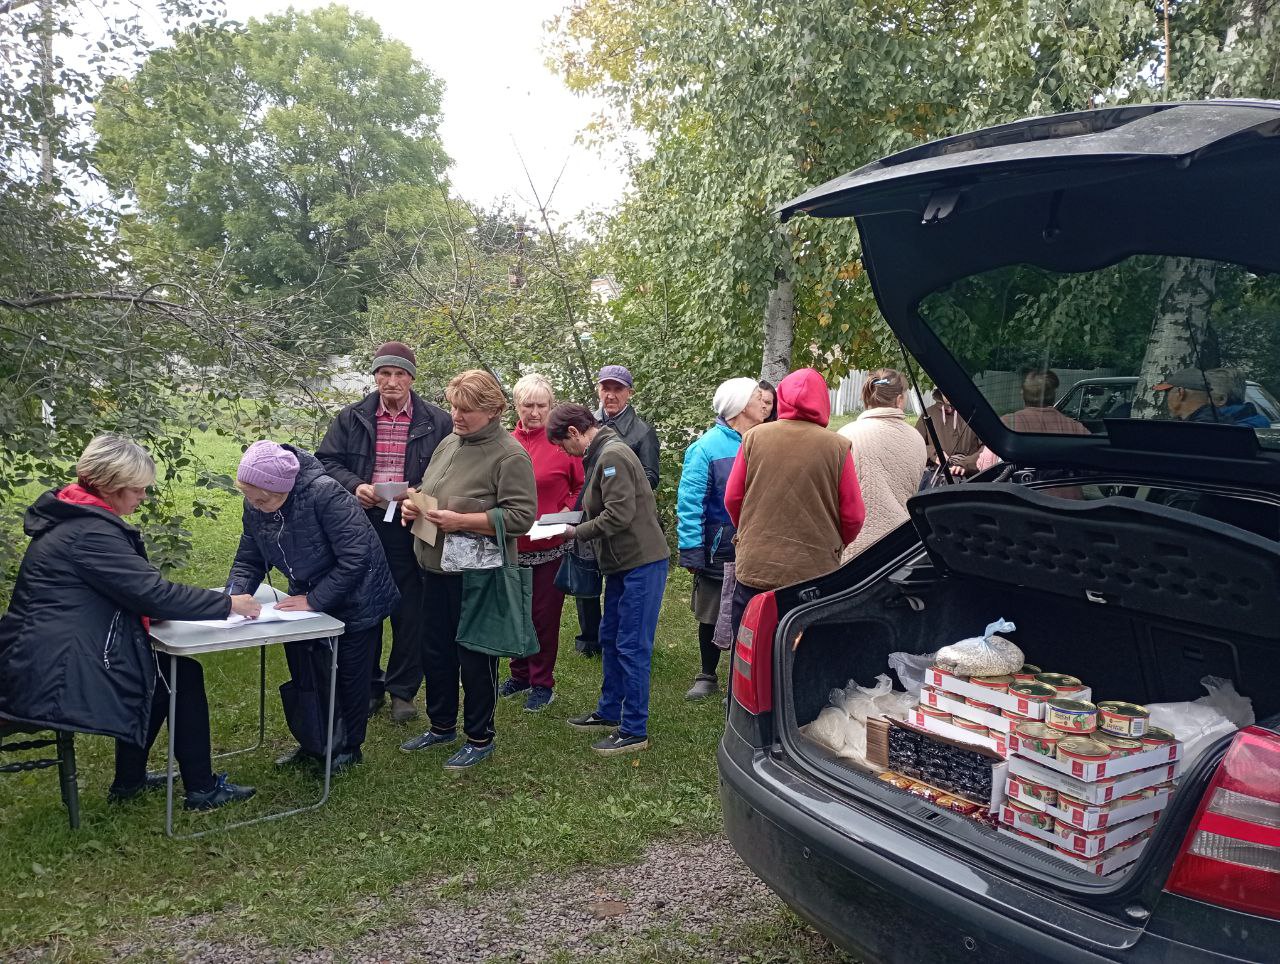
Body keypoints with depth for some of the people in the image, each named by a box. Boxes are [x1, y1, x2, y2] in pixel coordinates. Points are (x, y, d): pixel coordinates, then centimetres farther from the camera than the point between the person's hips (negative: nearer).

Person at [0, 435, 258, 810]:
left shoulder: (71, 519, 11)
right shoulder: (90, 532, -20)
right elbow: (152, 593, -24)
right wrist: (227, 604, -17)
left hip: (40, 662, 10)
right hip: (56, 678, -10)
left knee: (163, 665, 19)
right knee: (183, 674, 2)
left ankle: (128, 780, 27)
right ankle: (201, 789, 12)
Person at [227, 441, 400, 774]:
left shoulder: (326, 494, -34)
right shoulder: (255, 506, -13)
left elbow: (354, 559, -32)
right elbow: (249, 560, -3)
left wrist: (314, 600, -27)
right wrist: (234, 594, -22)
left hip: (355, 600, -6)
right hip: (307, 598, 6)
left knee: (348, 675, 8)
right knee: (303, 673, 11)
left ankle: (348, 748, 28)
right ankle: (311, 745, 30)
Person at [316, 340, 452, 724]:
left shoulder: (437, 422, -1)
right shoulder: (351, 418, 5)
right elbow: (326, 460, 5)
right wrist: (354, 486, -12)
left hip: (411, 527, -2)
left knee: (410, 613, 6)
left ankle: (402, 690, 21)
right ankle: (368, 687, 26)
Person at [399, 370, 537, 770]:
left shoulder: (510, 455, -15)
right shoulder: (448, 444, 9)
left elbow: (522, 516, -21)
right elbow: (426, 489, 22)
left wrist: (462, 521, -24)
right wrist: (413, 506, -1)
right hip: (435, 569, 8)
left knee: (476, 658, 6)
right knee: (435, 652, 18)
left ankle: (480, 738, 22)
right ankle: (442, 726, 37)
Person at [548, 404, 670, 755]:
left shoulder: (612, 455, -18)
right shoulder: (601, 453, 13)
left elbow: (620, 515, -23)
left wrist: (577, 532, -13)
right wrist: (576, 519, 5)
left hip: (642, 562, -11)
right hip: (622, 562, 11)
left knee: (632, 647, -4)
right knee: (610, 639, 18)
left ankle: (634, 731, 6)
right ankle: (609, 713, 32)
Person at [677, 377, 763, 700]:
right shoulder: (708, 447, -12)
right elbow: (689, 503, -13)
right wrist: (692, 552, -16)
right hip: (719, 550, -3)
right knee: (712, 617, 13)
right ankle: (707, 676, 31)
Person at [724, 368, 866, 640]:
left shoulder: (754, 437, -3)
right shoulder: (837, 447, -7)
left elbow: (732, 500, 4)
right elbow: (853, 516, -2)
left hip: (754, 569, 1)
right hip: (815, 572, -1)